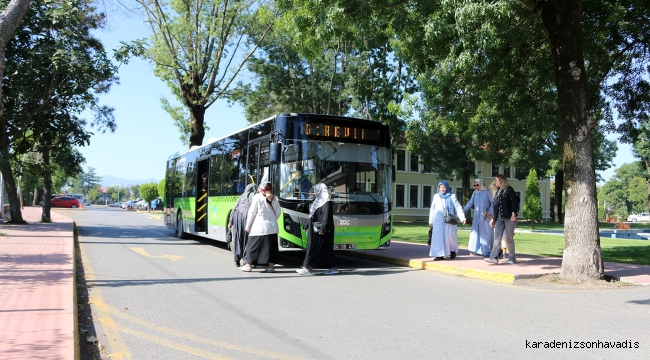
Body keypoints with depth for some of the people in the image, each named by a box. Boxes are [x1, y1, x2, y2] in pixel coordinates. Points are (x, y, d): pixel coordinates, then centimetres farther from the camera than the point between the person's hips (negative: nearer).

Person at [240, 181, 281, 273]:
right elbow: (278, 213, 8)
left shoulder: (257, 197, -5)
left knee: (253, 246, 5)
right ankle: (271, 266, 9)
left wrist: (248, 226, 1)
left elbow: (252, 212, -5)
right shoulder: (274, 198, 7)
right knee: (271, 246, 9)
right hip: (272, 227, 4)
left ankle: (248, 265, 9)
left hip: (259, 227, -4)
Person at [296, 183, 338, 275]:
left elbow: (326, 216, -21)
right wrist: (307, 227, 21)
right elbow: (312, 217, 21)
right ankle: (333, 268, 14)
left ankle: (308, 268, -8)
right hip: (315, 230, 9)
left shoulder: (326, 203, -12)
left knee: (315, 248, -9)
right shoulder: (318, 201, 17)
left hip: (321, 231, -9)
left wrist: (322, 229, -26)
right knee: (326, 250, 10)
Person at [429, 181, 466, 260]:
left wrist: (462, 217, -16)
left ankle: (453, 250, 19)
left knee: (449, 235, -8)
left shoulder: (452, 196, 4)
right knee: (439, 236, -3)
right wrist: (431, 221, 13)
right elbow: (432, 209, 15)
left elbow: (458, 207, -4)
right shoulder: (435, 196, 12)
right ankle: (440, 255, -2)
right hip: (438, 220, 3)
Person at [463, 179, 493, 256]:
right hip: (477, 217, 4)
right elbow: (470, 203, 6)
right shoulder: (475, 193, 10)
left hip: (486, 217, -4)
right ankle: (476, 250, 10)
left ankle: (486, 250, 4)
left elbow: (493, 203, -3)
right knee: (476, 233, 4)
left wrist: (490, 213, -13)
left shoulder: (487, 193, -2)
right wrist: (463, 210, -5)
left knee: (486, 233, -1)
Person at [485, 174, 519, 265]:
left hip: (509, 218, -6)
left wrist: (513, 214, -19)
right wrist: (493, 218, 16)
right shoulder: (498, 191, 17)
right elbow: (495, 205, 18)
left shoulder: (509, 189, -2)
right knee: (497, 237, -3)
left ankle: (512, 258, 12)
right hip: (499, 218, 6)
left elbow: (514, 202, -10)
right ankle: (494, 257, -8)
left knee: (509, 238, 1)